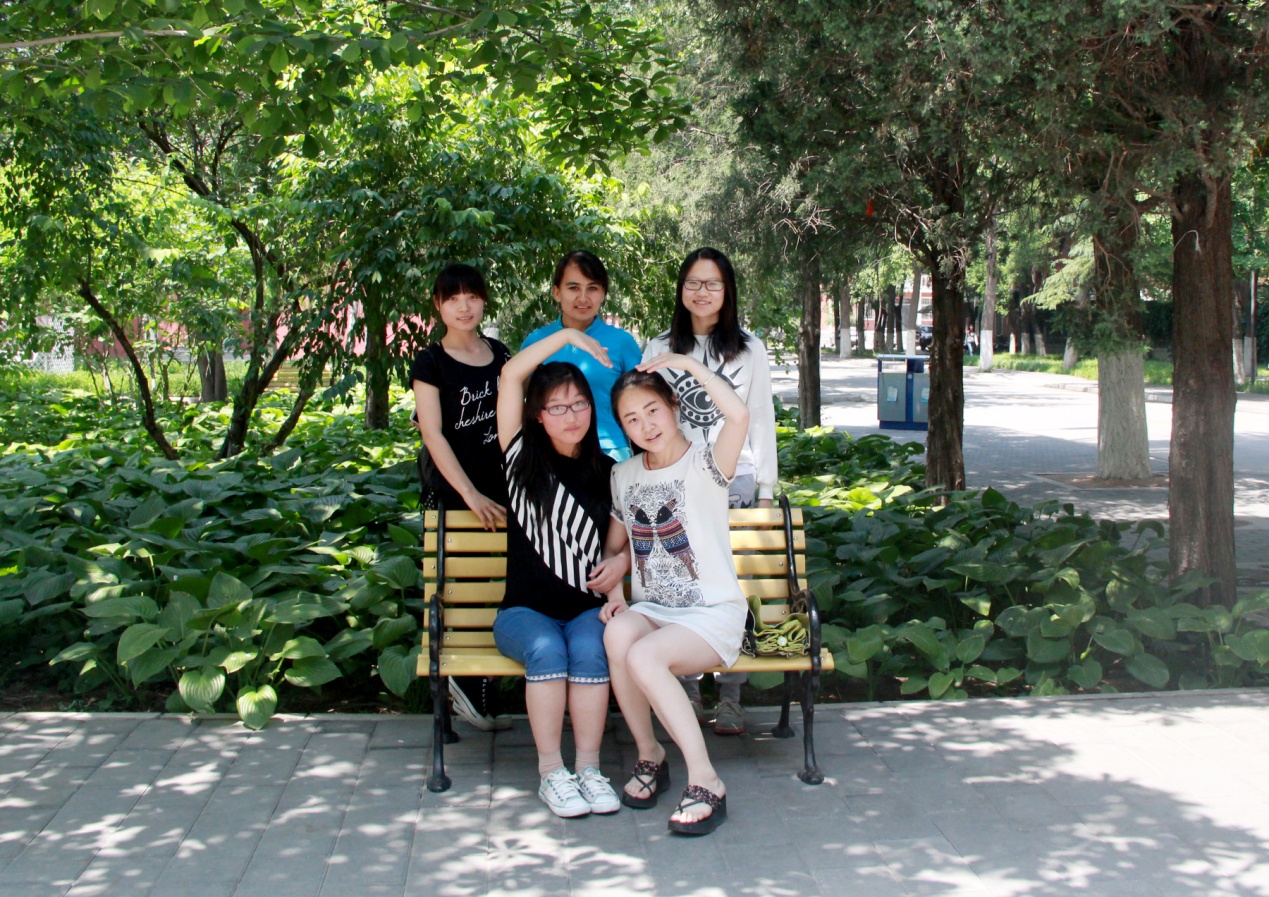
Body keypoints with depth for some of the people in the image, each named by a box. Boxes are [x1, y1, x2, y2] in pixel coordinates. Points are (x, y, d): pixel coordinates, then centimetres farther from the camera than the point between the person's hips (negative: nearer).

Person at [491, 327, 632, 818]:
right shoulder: (523, 458, 6)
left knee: (588, 648, -32)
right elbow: (511, 374, -1)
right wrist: (567, 335, -2)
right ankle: (551, 772, -26)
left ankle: (589, 768, -26)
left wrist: (619, 565, -9)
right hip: (525, 611, -1)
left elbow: (616, 545, 15)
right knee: (546, 648, -33)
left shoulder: (608, 474, 10)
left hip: (586, 608, 1)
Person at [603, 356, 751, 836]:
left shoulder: (703, 465, -7)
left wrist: (690, 363, -19)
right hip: (651, 608, 5)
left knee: (644, 656, -33)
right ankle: (648, 755, -11)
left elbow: (738, 414, -28)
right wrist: (612, 596, 4)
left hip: (712, 615, -5)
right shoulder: (623, 476, 11)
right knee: (618, 634, -31)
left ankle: (705, 781, -23)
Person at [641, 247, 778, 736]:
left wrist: (765, 488, 5)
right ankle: (686, 695, 8)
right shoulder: (659, 349, 11)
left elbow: (762, 420, 10)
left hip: (734, 481, -1)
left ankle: (730, 699, 3)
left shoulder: (750, 349, 9)